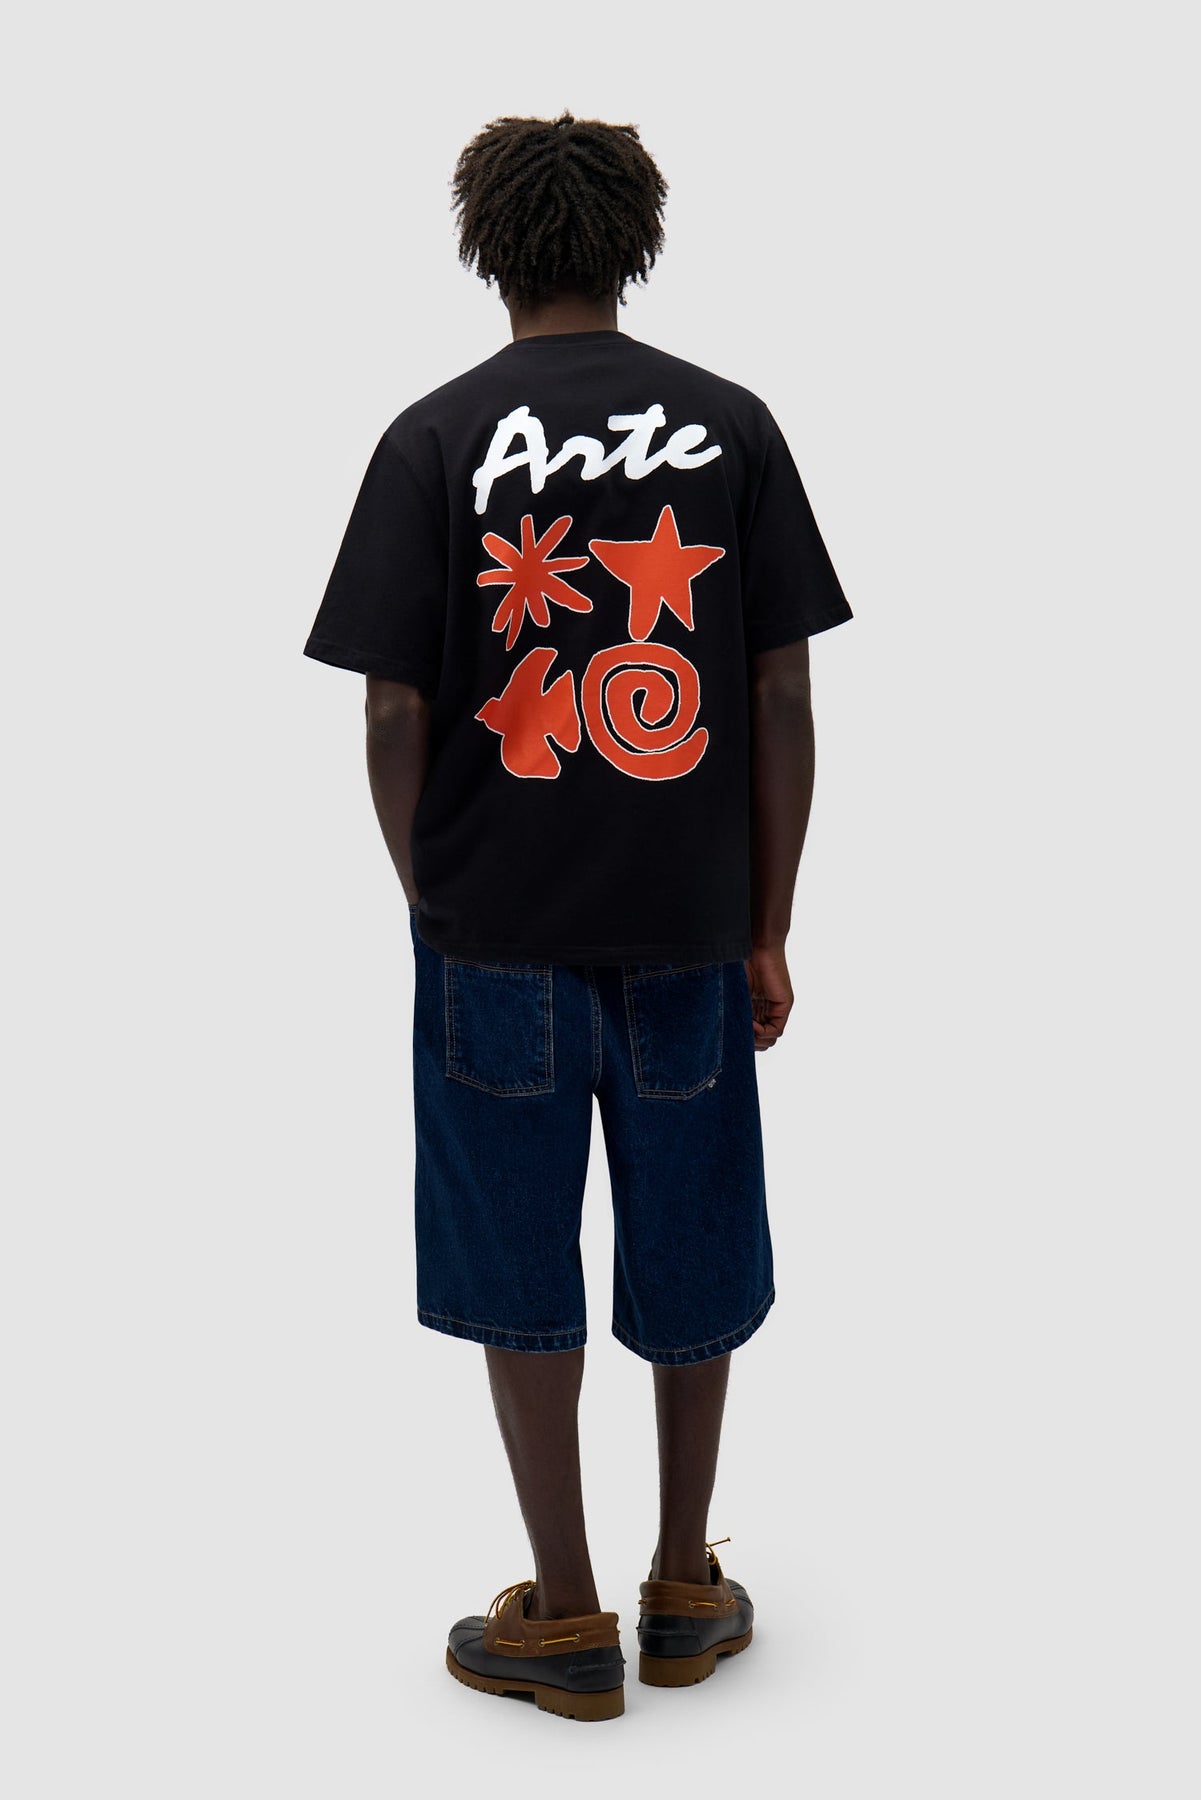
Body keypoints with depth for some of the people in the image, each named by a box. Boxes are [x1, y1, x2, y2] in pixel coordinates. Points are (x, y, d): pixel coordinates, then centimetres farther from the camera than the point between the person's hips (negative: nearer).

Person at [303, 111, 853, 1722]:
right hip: (689, 923, 2)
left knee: (521, 1267, 11)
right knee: (689, 1254, 16)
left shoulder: (436, 439, -6)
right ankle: (687, 1589, 30)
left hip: (497, 925, -2)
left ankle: (566, 1620, 21)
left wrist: (431, 905, 8)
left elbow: (394, 715, -7)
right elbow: (784, 701, -2)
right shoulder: (731, 425, -1)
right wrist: (767, 929, 5)